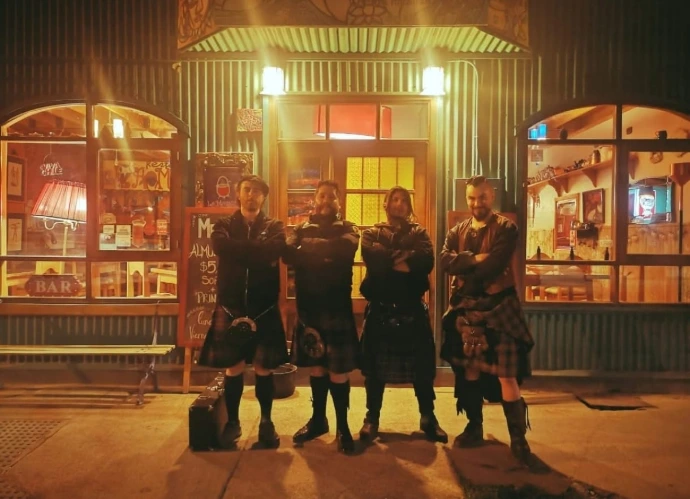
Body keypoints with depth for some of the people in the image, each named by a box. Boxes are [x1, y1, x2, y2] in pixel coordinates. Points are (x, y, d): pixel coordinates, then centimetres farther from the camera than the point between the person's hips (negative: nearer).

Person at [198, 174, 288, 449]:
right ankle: (232, 422, 24)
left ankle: (266, 422, 24)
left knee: (264, 368, 8)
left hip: (265, 308, 0)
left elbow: (274, 250, -18)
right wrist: (257, 251, -14)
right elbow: (221, 247, -17)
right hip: (231, 307, 0)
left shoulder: (274, 227, 5)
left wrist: (239, 251, -14)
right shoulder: (224, 225, 7)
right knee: (233, 367, 8)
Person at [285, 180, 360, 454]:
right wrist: (326, 253, -21)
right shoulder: (302, 229, 11)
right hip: (309, 308, 3)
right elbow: (288, 254, -8)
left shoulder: (347, 228, 4)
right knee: (316, 367, 14)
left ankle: (342, 426, 16)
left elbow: (346, 248, -20)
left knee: (338, 370, 1)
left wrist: (310, 246, -15)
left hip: (337, 308, -3)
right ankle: (318, 419, 29)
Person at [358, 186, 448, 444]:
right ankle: (372, 417, 19)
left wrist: (391, 261, -13)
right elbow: (373, 260, -14)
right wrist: (405, 259, -11)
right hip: (380, 307, -1)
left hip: (412, 307, 1)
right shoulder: (372, 234, 9)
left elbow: (427, 262, -11)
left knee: (422, 365, 6)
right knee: (375, 365, 5)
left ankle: (428, 417, 21)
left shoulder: (419, 233, 11)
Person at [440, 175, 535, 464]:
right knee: (469, 370, 13)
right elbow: (446, 262, -7)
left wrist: (465, 272, -8)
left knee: (507, 375, -6)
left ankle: (518, 438, 8)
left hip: (499, 308, -5)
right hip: (465, 309, 5)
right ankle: (474, 428, 28)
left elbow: (493, 266, -18)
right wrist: (474, 259, -19)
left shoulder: (506, 229, -4)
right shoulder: (457, 232, 11)